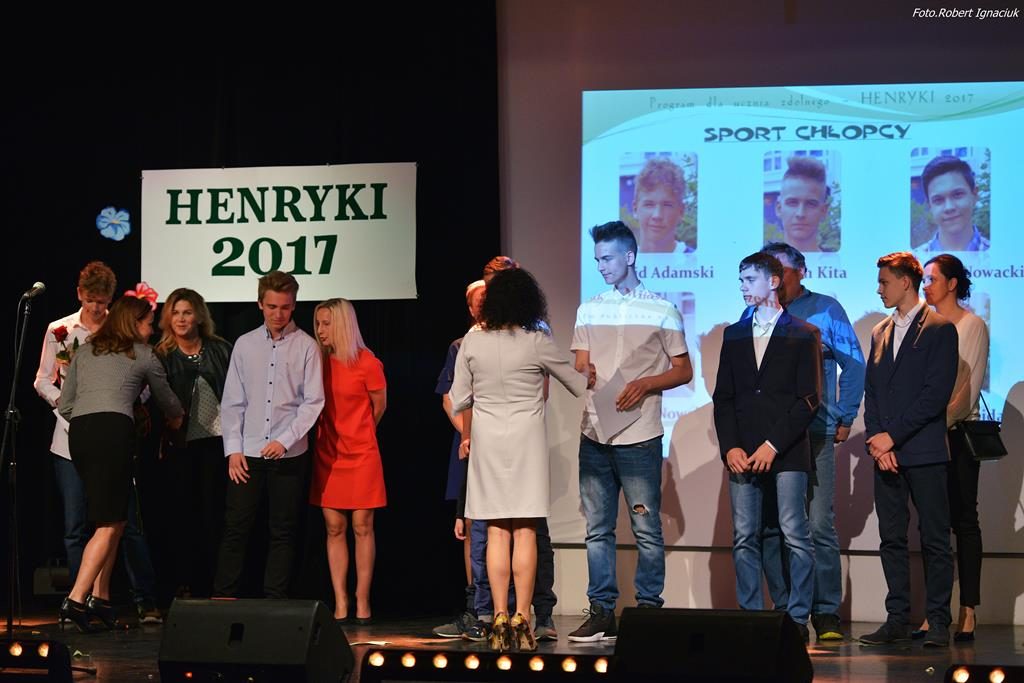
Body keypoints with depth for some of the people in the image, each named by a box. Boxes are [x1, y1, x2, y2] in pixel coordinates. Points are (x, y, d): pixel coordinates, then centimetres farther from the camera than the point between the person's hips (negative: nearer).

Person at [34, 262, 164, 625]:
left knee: (128, 523, -4)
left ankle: (146, 602, 0)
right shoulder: (59, 330, 8)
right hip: (72, 440, 2)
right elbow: (43, 381, 11)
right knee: (75, 527, 2)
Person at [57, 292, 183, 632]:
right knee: (109, 525, -6)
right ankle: (76, 599, -18)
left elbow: (64, 405, 19)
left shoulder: (85, 351, 23)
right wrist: (176, 419, 50)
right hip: (114, 430, -6)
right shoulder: (144, 355, 13)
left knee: (114, 520, 15)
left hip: (78, 431, 6)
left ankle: (100, 597, 9)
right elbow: (168, 401, 28)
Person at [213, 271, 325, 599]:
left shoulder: (306, 347, 1)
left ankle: (274, 603, 8)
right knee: (234, 529, -1)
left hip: (289, 454, -2)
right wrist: (233, 449, 0)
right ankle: (222, 600, 2)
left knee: (282, 532, 4)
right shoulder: (244, 345, 9)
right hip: (247, 454, 2)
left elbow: (313, 402, -4)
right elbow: (232, 402, 8)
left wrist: (284, 441, -13)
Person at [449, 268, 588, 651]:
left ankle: (500, 620, 0)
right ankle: (522, 621, -4)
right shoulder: (536, 343, -7)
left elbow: (459, 401, 6)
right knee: (525, 532, 0)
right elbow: (579, 384, 5)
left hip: (487, 442, 2)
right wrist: (590, 373, 28)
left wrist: (467, 435, 23)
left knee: (497, 533, 4)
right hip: (526, 441, -2)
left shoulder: (472, 341, -1)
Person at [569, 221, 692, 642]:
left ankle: (648, 610, 2)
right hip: (595, 433, 4)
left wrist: (645, 384, -13)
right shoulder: (589, 310, 14)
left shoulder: (661, 311, 3)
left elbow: (683, 371, 4)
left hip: (639, 436, -4)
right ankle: (601, 613, 8)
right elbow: (580, 369, 13)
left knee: (647, 528, -3)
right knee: (597, 528, 5)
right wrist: (583, 376, -11)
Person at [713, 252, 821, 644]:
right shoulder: (734, 335, 16)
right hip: (742, 454, 4)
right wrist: (730, 447, -1)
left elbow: (809, 400, -4)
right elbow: (722, 397, 13)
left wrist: (773, 446, -11)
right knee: (744, 539, 3)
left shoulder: (803, 335, 3)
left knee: (795, 536, -6)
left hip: (786, 453, -4)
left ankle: (798, 619, -1)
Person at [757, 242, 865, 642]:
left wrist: (845, 418, 3)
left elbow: (854, 364, 8)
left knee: (819, 525, -8)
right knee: (769, 527, 2)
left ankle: (826, 614, -3)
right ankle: (783, 611, 10)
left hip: (813, 434, -3)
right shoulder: (755, 316, 13)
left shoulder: (824, 310, 6)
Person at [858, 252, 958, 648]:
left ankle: (938, 623, 0)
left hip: (924, 452, -6)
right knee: (892, 538, 6)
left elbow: (937, 393, -12)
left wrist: (892, 436, -13)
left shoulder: (939, 329, -4)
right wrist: (876, 442, -1)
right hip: (885, 452, 6)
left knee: (935, 538, -2)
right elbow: (870, 392, 14)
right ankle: (898, 620, 11)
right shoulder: (880, 333, 17)